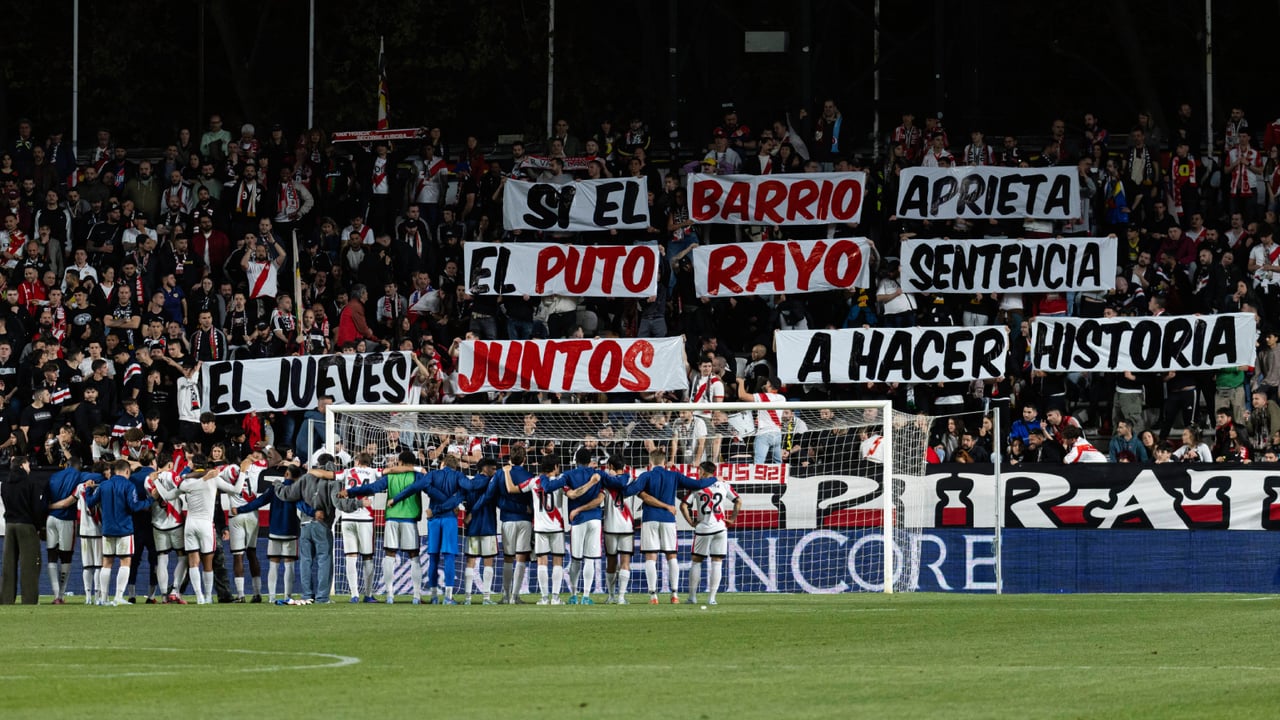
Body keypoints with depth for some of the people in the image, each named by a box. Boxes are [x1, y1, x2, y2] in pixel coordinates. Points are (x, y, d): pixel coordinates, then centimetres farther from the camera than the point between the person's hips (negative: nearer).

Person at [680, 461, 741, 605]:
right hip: (720, 528, 1)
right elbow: (738, 501, 3)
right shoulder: (723, 485, 4)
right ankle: (712, 598, -2)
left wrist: (691, 522, 3)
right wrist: (732, 519, 9)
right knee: (717, 562, 3)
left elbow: (683, 506, -6)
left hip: (702, 528, -1)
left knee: (697, 561, 11)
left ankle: (692, 596, 10)